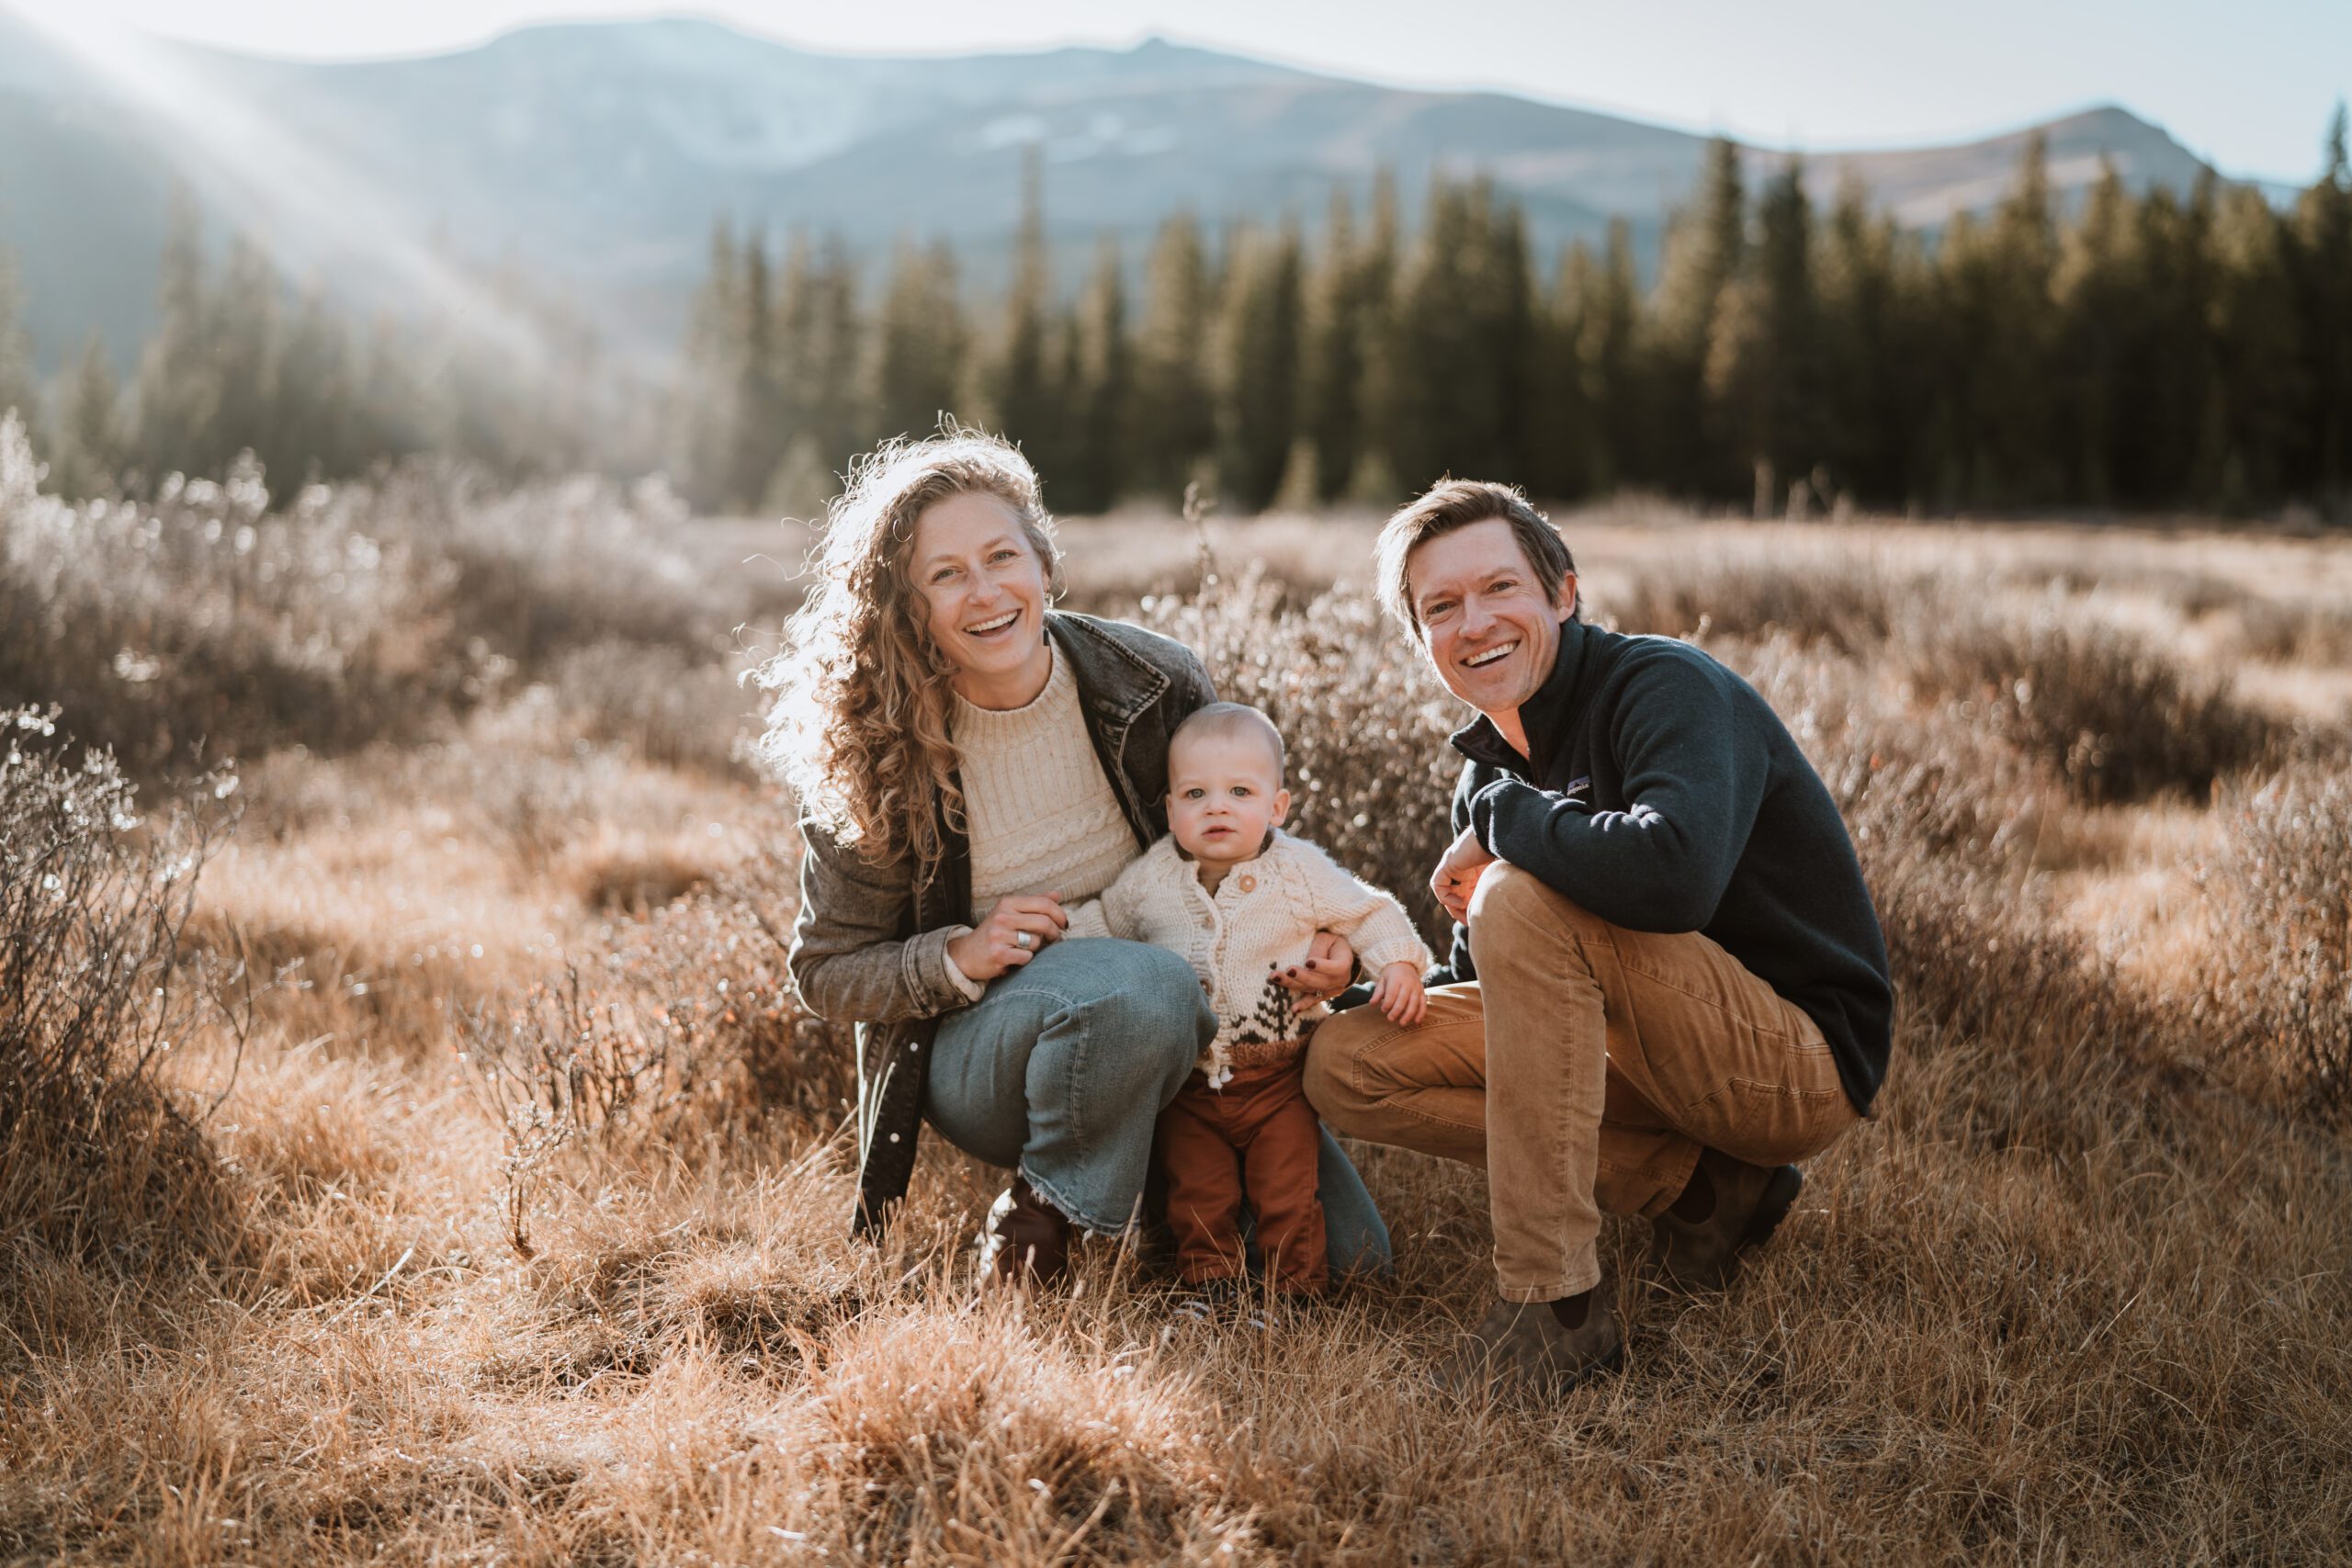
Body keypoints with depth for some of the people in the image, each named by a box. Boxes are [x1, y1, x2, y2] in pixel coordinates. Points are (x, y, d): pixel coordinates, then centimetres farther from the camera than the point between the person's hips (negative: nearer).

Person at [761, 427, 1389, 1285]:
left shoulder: (1158, 684, -9)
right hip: (976, 1049, -3)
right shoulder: (877, 756, -14)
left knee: (1346, 1251, -10)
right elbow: (825, 970, -4)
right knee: (1138, 986, -38)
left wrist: (1318, 939, -12)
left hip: (1182, 1028, 4)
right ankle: (1038, 1209, -13)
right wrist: (959, 958, -23)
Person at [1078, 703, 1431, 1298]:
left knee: (1288, 1195, 3)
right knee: (1197, 1199, 6)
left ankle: (1298, 1286, 19)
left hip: (1277, 1079, -1)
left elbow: (1369, 914, 0)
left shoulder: (1301, 872, -9)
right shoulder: (1151, 879, -6)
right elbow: (1103, 922, 10)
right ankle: (1207, 1284, 23)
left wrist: (1398, 965, -15)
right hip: (1188, 1088, 1)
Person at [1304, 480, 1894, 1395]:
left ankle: (1555, 1303, -24)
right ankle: (1695, 1187, -1)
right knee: (1346, 1063, -2)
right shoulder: (1492, 763, 8)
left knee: (1522, 897, -29)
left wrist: (1498, 817, -21)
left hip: (1804, 1058, -8)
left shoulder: (1666, 688, -16)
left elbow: (1672, 872, -39)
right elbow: (1486, 979, 14)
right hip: (1660, 1064, 8)